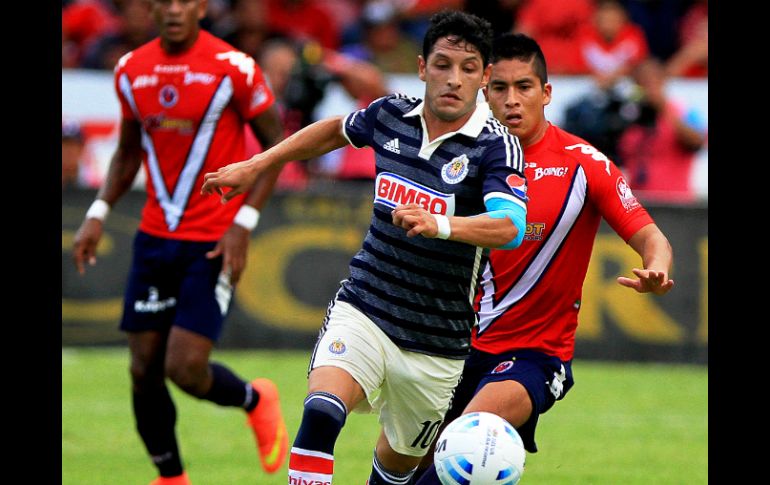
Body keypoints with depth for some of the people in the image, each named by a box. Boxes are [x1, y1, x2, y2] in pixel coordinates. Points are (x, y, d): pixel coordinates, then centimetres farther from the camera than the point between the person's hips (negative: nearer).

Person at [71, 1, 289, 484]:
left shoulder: (233, 68, -11)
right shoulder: (131, 70, 4)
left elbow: (277, 145, -4)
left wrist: (243, 224, -12)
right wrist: (99, 213, 6)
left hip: (215, 244, -5)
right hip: (154, 239, 5)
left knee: (185, 368, -13)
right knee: (144, 369, 3)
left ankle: (256, 400, 19)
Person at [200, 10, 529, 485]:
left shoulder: (496, 146, -14)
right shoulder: (391, 115, 0)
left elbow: (509, 226, -32)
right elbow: (336, 130, 25)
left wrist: (439, 224, -50)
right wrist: (255, 166, 24)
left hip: (436, 346, -1)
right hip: (363, 309, 2)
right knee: (321, 413, -26)